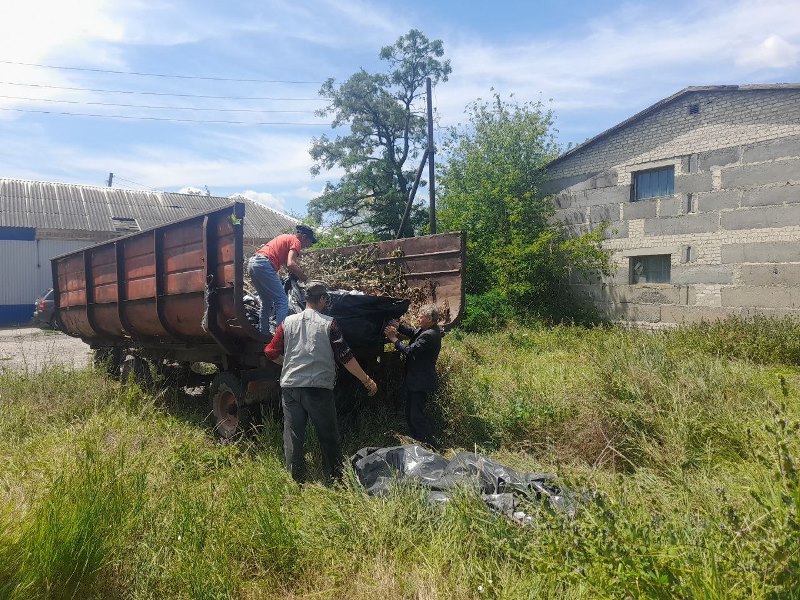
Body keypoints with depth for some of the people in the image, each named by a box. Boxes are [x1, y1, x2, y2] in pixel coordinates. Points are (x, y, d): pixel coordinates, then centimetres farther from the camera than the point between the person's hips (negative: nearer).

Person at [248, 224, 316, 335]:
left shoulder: (286, 237, 28)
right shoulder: (296, 241, 0)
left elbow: (284, 261, 29)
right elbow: (290, 264, -14)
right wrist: (304, 277, -3)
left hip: (252, 263, 10)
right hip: (264, 265, -10)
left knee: (266, 302, 19)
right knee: (282, 301, -8)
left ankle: (263, 333, 21)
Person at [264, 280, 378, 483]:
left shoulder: (288, 322, 5)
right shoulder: (328, 323, -4)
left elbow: (272, 353, 6)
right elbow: (345, 356, -7)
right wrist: (367, 380, 0)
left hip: (290, 386, 3)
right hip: (318, 388, -3)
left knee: (293, 435, 10)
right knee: (328, 436, 10)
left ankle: (296, 481, 17)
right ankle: (334, 479, 17)